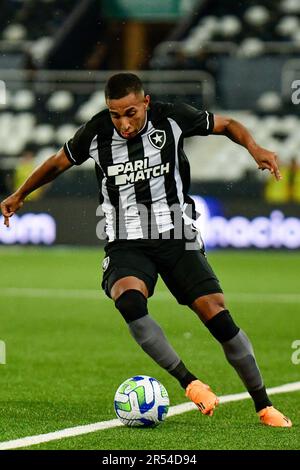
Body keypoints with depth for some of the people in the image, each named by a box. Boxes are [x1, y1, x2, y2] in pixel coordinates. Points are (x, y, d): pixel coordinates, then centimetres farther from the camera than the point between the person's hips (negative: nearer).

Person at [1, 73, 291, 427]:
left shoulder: (173, 119, -6)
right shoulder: (96, 132, -4)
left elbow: (226, 125, 10)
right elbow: (60, 162, 16)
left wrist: (254, 147, -9)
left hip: (177, 238, 0)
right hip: (127, 244, 0)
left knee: (219, 318, -12)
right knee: (129, 301, -33)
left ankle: (264, 407, 4)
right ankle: (188, 383, -25)